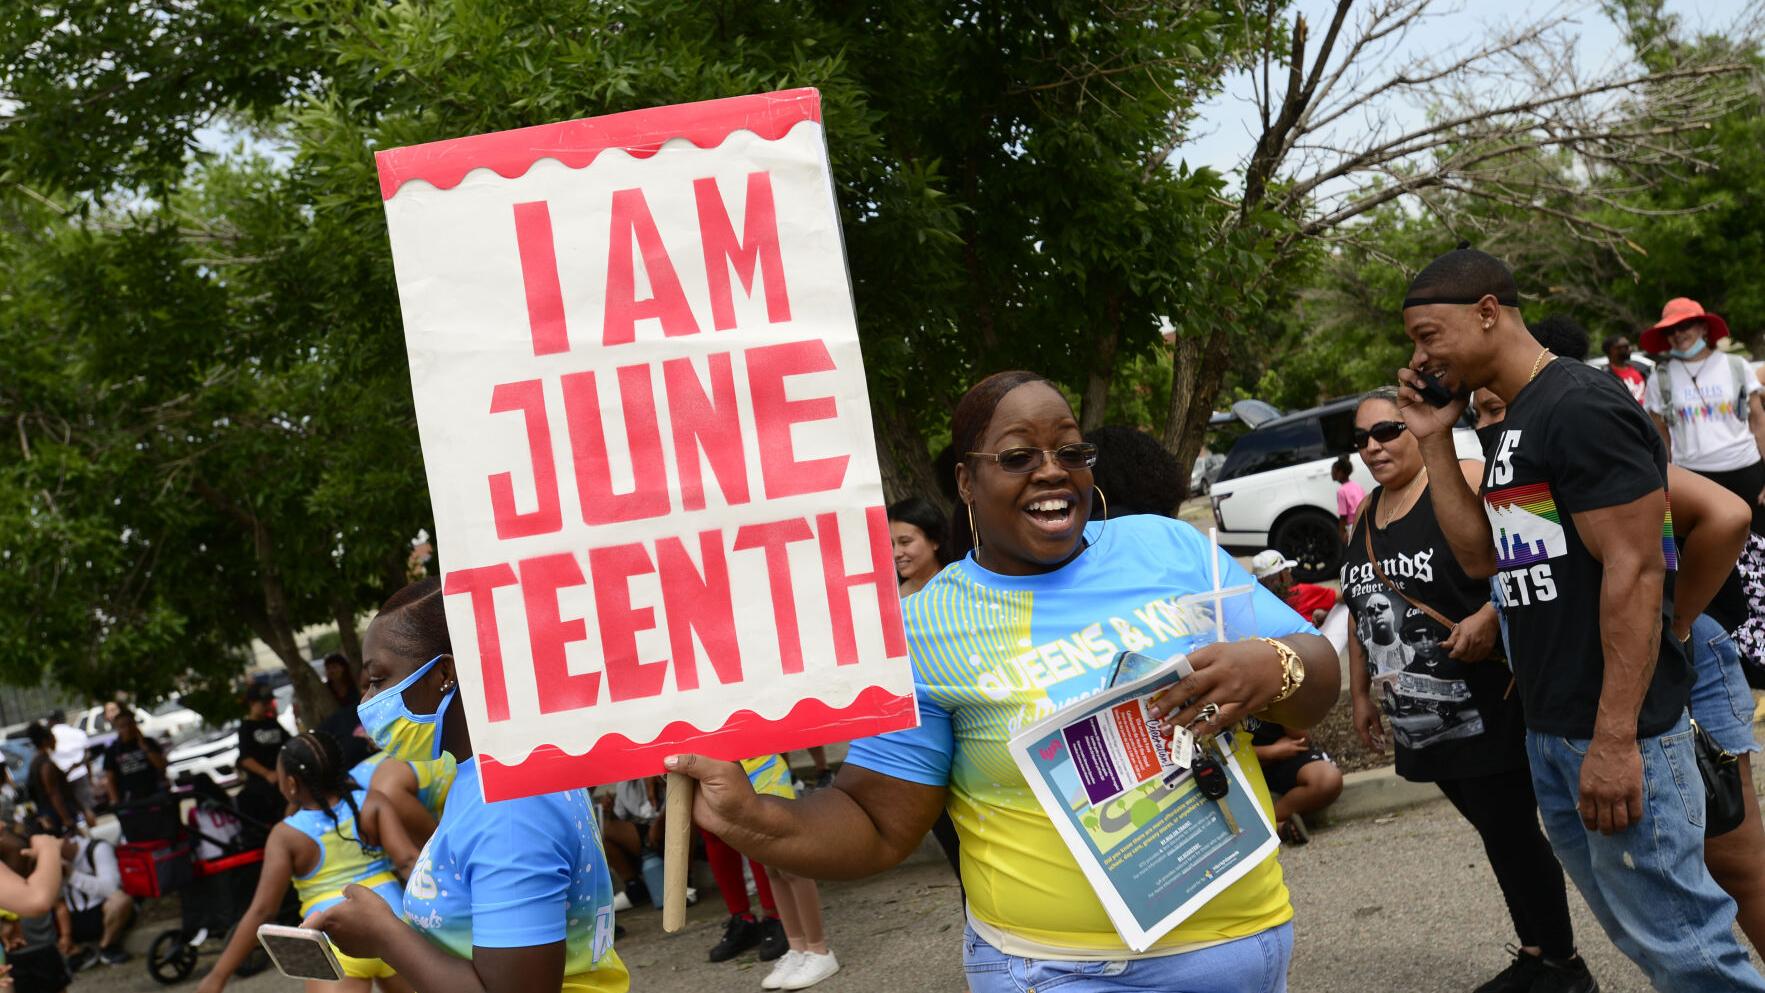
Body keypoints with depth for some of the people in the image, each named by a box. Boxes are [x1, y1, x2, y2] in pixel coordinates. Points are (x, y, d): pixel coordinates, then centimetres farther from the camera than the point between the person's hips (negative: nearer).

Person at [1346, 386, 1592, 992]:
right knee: (1497, 830, 15)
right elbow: (1361, 611, 20)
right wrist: (1361, 693, 20)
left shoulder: (1466, 483, -10)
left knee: (1510, 832, -2)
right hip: (1422, 717, 7)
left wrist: (1490, 617, -28)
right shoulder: (1366, 515, 13)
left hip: (1488, 707, -7)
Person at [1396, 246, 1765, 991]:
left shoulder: (1581, 406, -16)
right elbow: (1480, 555, 15)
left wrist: (1614, 737, -23)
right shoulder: (1514, 426, 13)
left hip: (1615, 732, -10)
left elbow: (1636, 572, -21)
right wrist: (1434, 439, 7)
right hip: (1548, 729, 10)